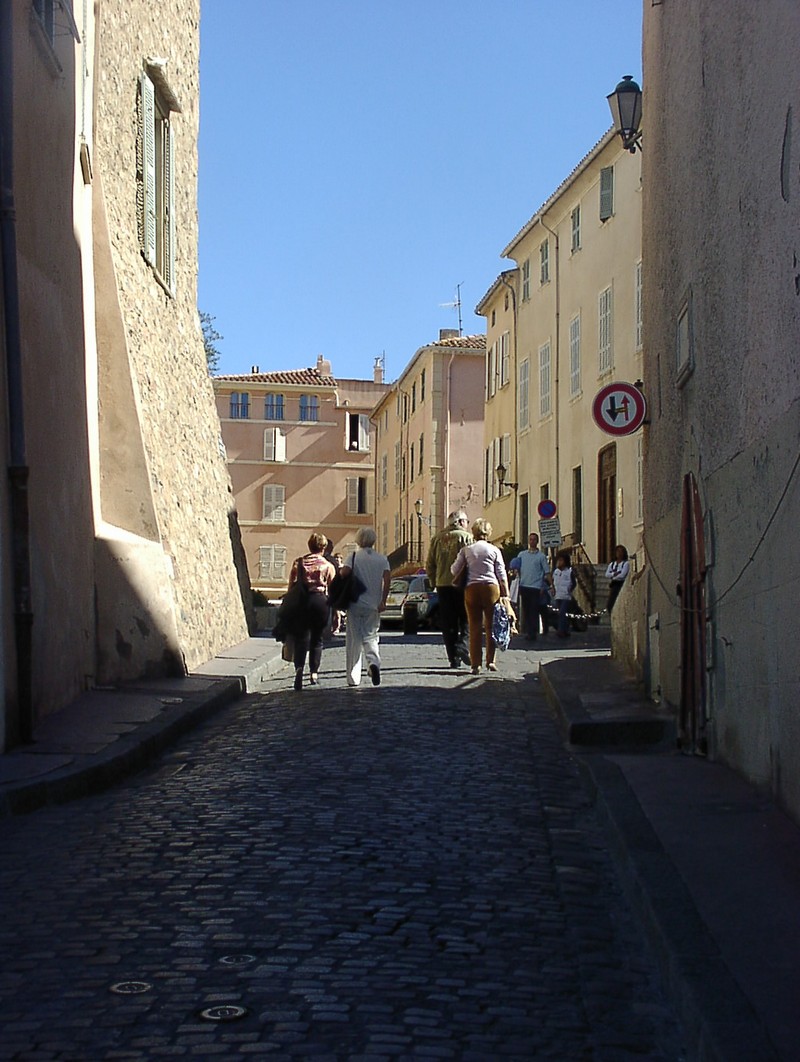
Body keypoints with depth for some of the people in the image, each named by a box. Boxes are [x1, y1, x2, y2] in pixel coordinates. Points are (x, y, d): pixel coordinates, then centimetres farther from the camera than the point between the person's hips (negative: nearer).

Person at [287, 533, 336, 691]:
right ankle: (314, 672, 13)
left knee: (301, 638, 0)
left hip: (301, 601, 1)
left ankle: (299, 667, -24)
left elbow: (291, 585, 4)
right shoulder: (328, 566, 5)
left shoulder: (299, 563, 7)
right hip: (321, 601, 0)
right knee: (317, 639, 13)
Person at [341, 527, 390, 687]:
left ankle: (353, 678, 6)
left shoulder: (353, 557, -2)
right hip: (373, 605, 2)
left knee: (354, 639, 6)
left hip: (355, 603, -1)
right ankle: (374, 661, -19)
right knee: (370, 636, 11)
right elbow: (387, 579, -8)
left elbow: (344, 572, -18)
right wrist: (383, 601, -5)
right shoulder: (382, 559, 4)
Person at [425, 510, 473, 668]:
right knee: (465, 620, 5)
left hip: (443, 585, 4)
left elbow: (429, 564, 11)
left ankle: (454, 658, 6)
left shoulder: (437, 538, 10)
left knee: (448, 624, 7)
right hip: (461, 584, -4)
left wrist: (434, 582, 19)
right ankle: (462, 647, -15)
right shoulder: (466, 537, -3)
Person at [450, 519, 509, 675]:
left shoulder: (466, 550, 6)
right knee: (491, 625, 9)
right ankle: (491, 660, 8)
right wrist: (506, 594, 5)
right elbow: (502, 574, 2)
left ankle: (476, 664, 0)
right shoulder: (494, 550, 4)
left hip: (471, 589, 1)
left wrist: (456, 582, 21)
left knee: (474, 627, 2)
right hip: (491, 587, -1)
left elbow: (455, 569, 1)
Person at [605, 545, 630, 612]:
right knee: (610, 605, -1)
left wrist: (612, 578, 0)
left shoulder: (626, 563, -1)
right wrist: (614, 574, -13)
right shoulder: (612, 564, 16)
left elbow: (622, 575, -11)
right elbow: (607, 574, 4)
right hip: (614, 586, 5)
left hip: (622, 584, -5)